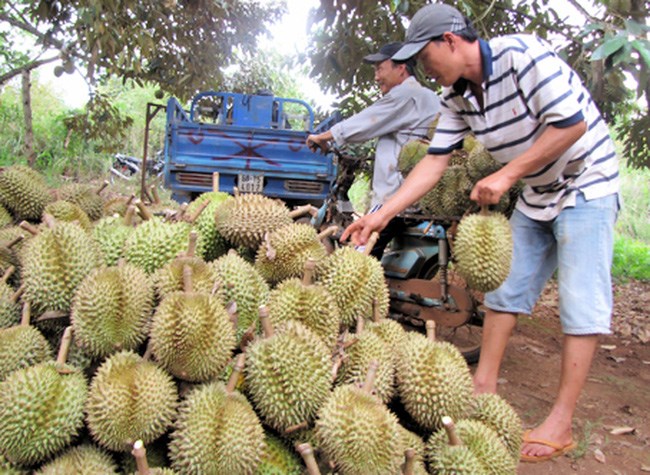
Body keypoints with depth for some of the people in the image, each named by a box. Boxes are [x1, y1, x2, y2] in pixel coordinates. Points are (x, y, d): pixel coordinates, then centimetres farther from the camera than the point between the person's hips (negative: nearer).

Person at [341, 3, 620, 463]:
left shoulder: (522, 54, -23)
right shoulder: (457, 97, -2)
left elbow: (571, 124, -26)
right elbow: (434, 161, -4)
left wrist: (505, 176, -24)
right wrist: (381, 215, -12)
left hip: (587, 183, -7)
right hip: (536, 193, 8)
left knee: (581, 304, -7)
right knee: (505, 287, 7)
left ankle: (561, 423, -1)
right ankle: (483, 388, 18)